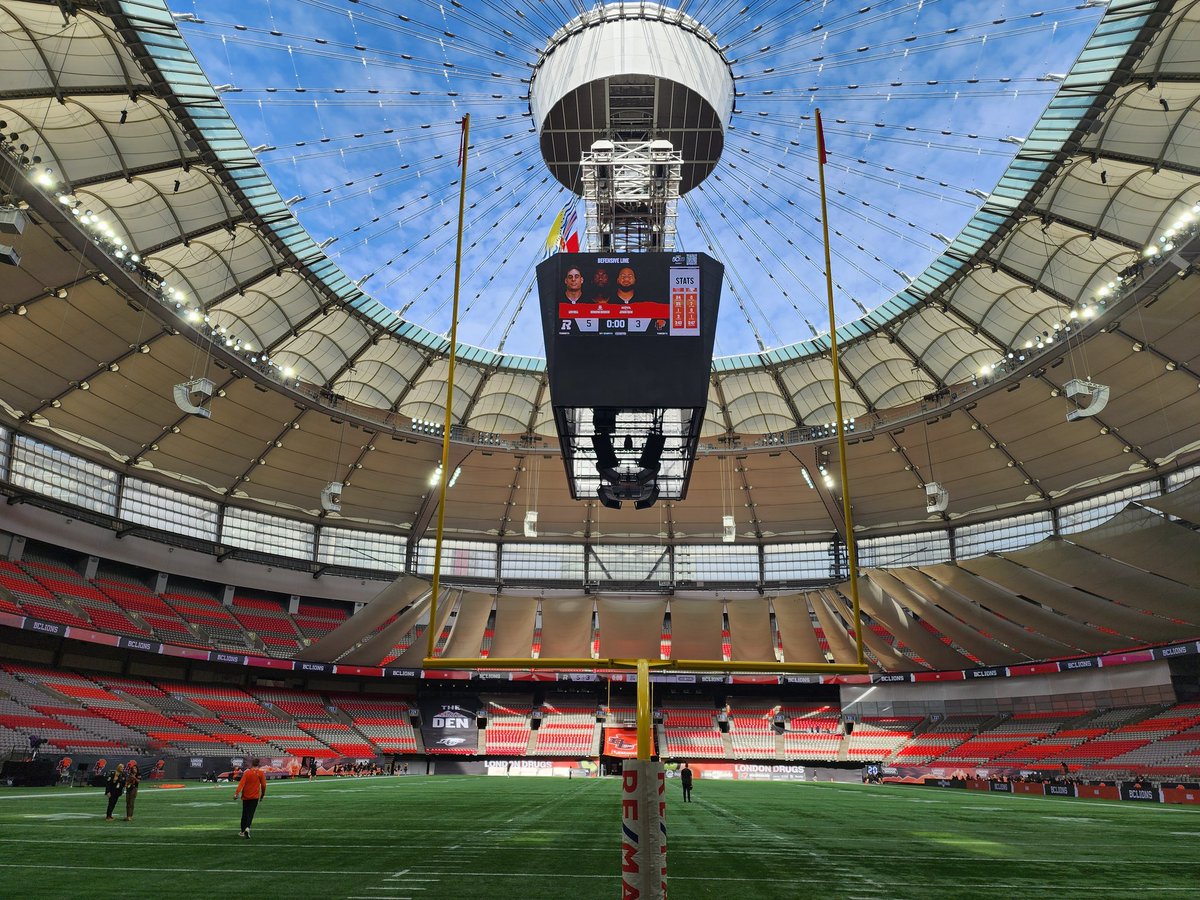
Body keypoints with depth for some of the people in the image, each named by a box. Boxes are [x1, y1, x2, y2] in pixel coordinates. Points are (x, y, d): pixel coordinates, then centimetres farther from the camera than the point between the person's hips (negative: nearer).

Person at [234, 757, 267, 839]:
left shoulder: (247, 773, -4)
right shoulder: (261, 773, -3)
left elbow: (241, 783, -14)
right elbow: (263, 785, 0)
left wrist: (236, 793, -18)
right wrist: (263, 794, 14)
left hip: (246, 796, 1)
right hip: (255, 797, -1)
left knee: (245, 814, 14)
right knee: (251, 814, -1)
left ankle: (242, 831, 23)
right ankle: (247, 828, -24)